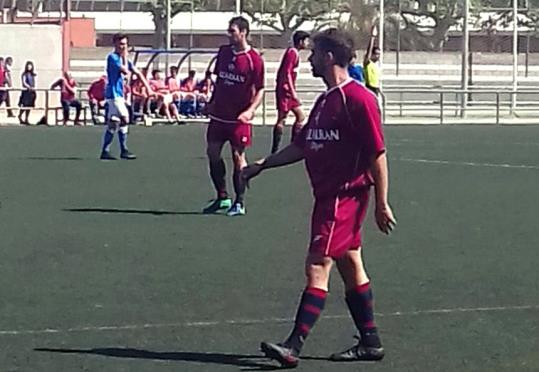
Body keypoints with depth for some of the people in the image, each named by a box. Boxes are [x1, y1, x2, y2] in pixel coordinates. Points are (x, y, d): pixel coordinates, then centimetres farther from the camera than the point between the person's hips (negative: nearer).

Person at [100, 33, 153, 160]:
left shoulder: (122, 58, 16)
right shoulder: (112, 57, -10)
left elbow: (137, 73, 16)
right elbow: (125, 71, -20)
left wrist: (148, 87, 9)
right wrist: (125, 57, -7)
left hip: (118, 94, 9)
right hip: (113, 93, -9)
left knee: (111, 124, 8)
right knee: (125, 119, -14)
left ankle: (105, 152, 10)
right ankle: (124, 151, -13)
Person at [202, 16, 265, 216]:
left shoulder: (254, 59, -11)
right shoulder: (224, 52, 7)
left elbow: (260, 90, -8)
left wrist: (250, 110, -21)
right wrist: (212, 102, 14)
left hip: (238, 118, -6)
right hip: (219, 114, 6)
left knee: (238, 157, -2)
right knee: (212, 152, 6)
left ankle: (239, 203, 6)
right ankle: (222, 197, 18)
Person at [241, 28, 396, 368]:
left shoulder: (358, 98, -14)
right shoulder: (326, 100, 15)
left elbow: (378, 154, -15)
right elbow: (302, 146, 22)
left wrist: (382, 204, -16)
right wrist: (262, 165, 18)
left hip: (345, 196, -10)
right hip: (329, 196, 10)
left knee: (317, 266, -13)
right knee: (351, 266, 13)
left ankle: (294, 346, -15)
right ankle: (370, 342, 21)